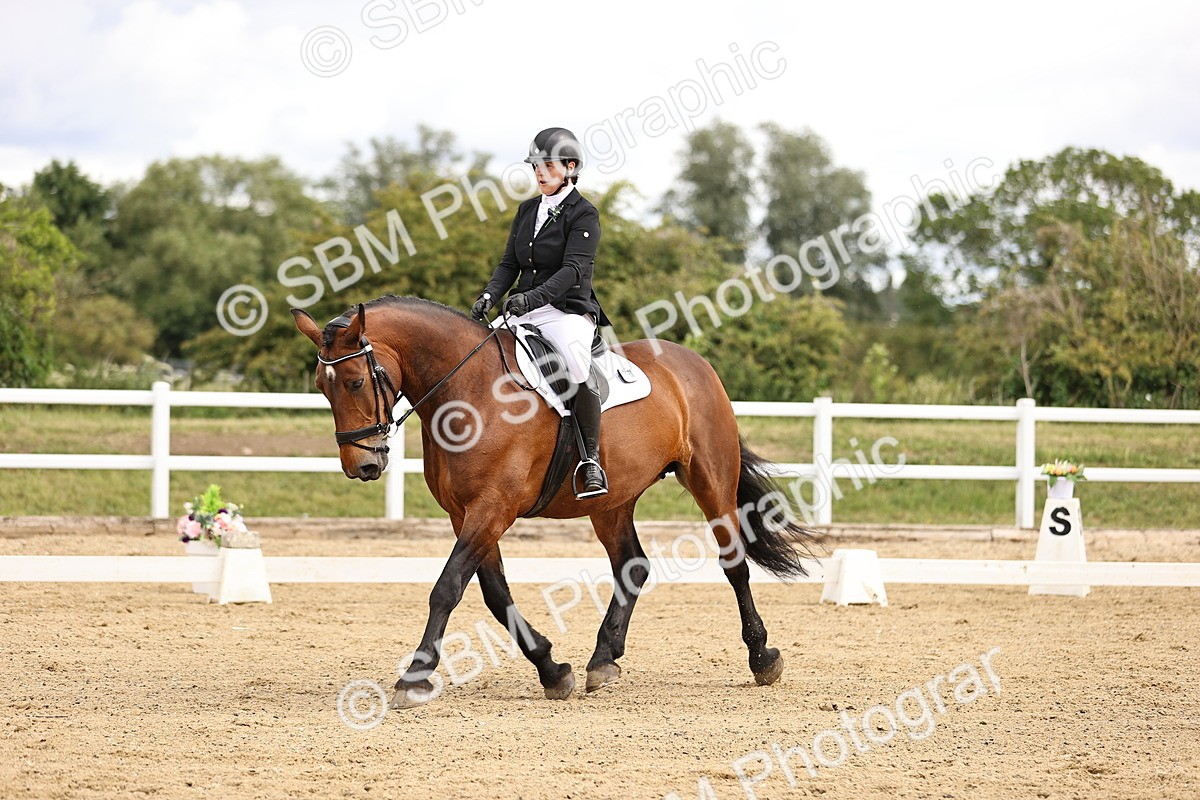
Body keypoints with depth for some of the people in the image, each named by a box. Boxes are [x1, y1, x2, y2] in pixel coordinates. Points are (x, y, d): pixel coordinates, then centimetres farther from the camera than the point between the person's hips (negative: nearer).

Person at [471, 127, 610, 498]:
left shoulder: (583, 214, -5)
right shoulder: (527, 210, 16)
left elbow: (574, 269, -17)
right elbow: (510, 263, 14)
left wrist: (534, 297, -31)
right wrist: (490, 296, -6)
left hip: (567, 311, -7)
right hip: (523, 312, 8)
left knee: (578, 370, -33)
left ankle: (591, 462, -24)